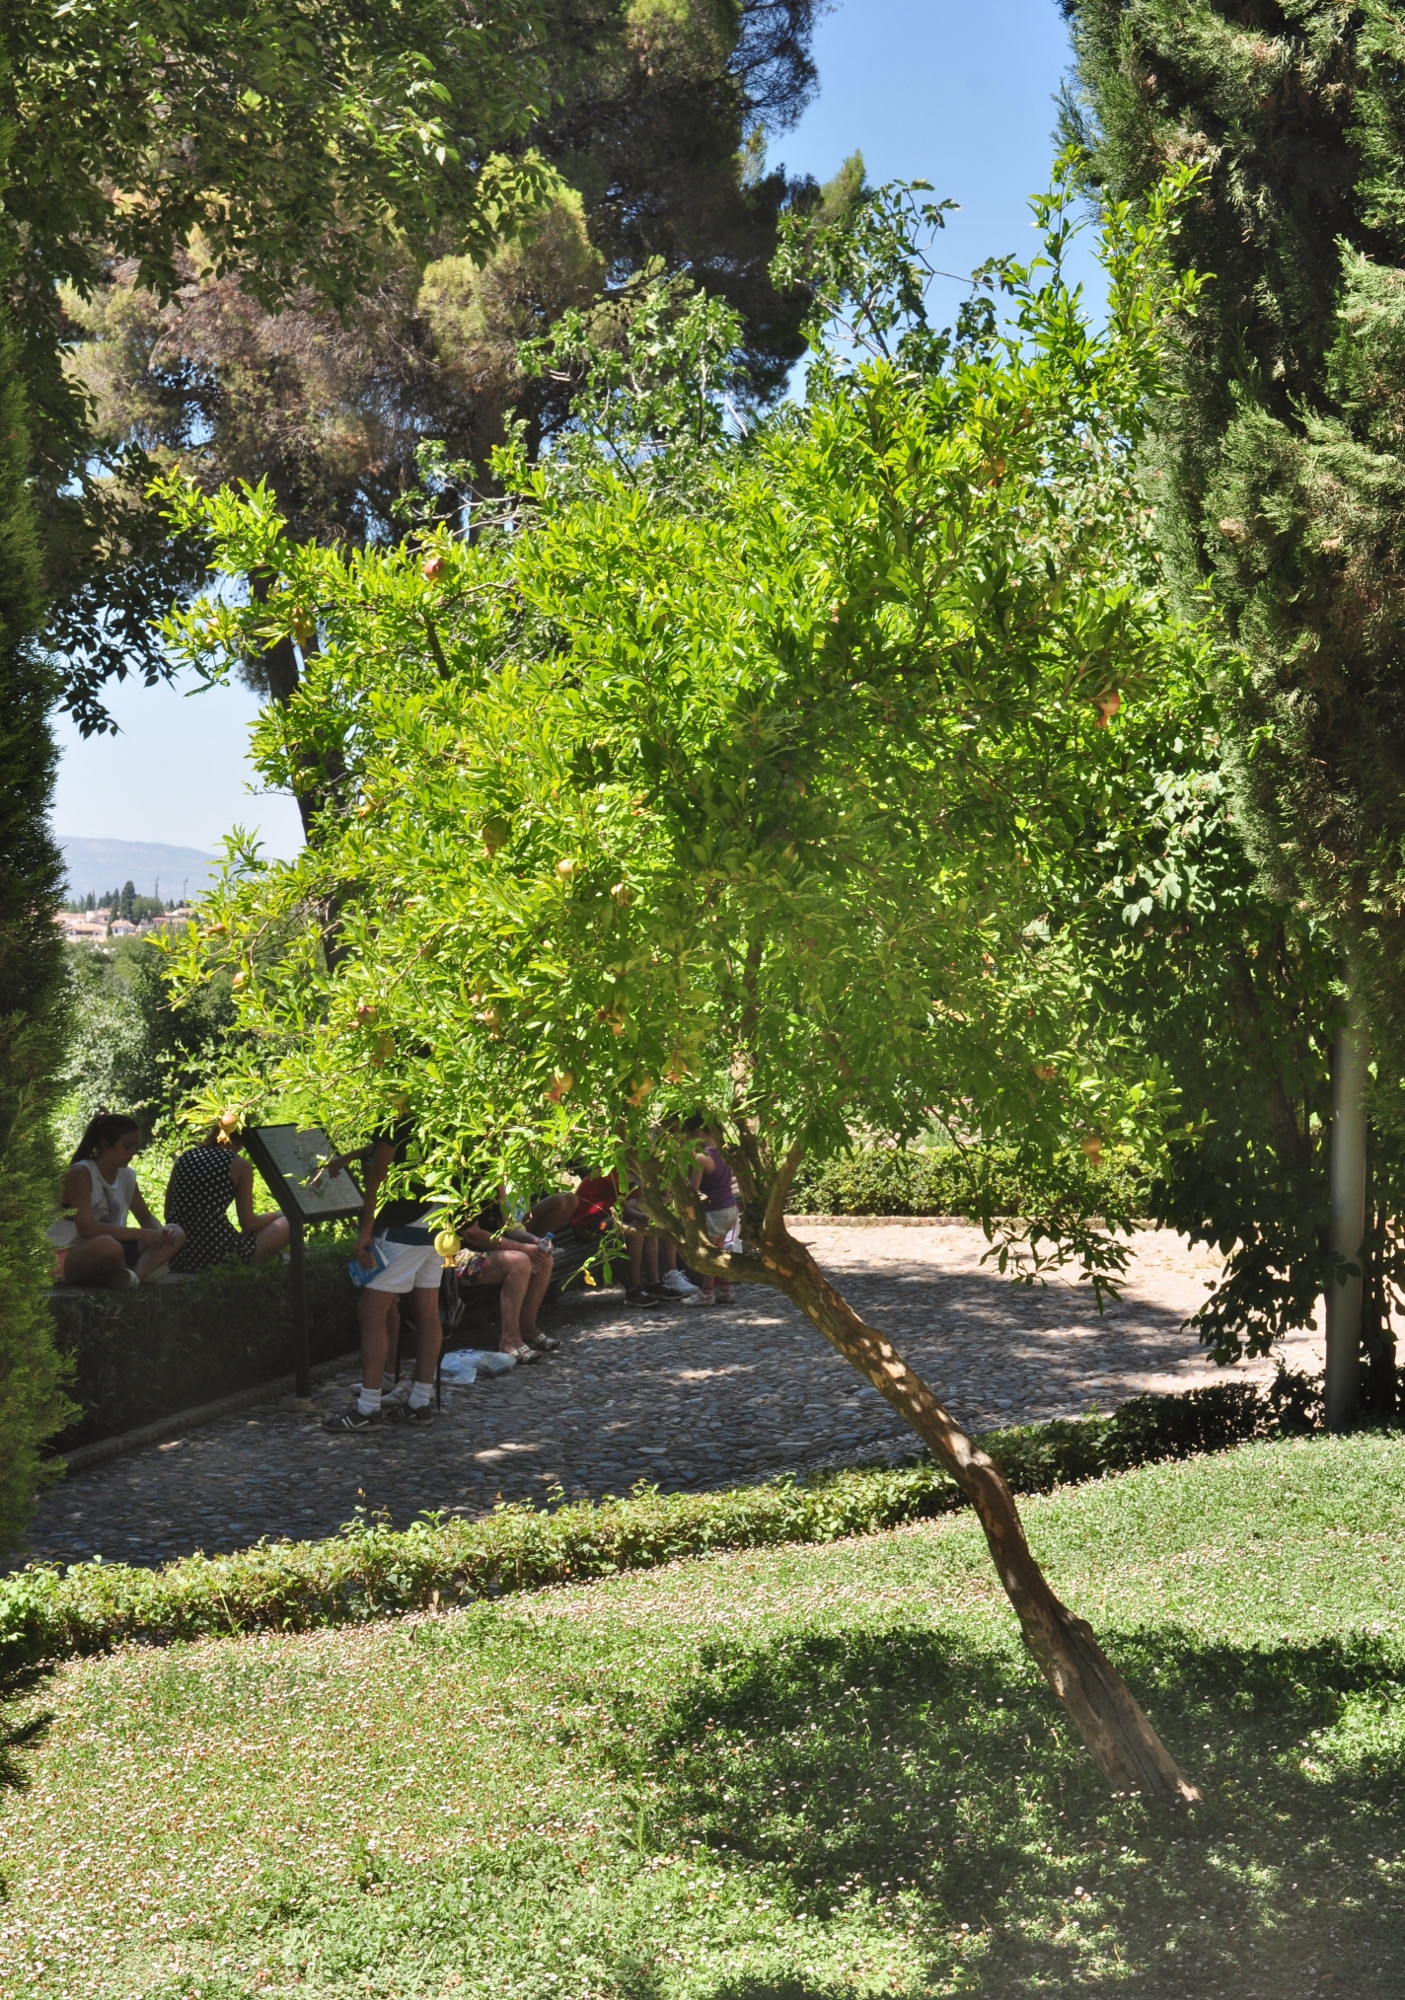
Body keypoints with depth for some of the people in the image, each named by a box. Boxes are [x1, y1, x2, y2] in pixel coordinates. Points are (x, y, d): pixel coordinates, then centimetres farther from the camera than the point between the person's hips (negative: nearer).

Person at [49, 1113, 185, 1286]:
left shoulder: (127, 1176, 7)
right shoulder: (80, 1173, -16)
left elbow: (145, 1216, 18)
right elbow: (86, 1228, -27)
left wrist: (161, 1231, -7)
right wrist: (141, 1234, -27)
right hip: (70, 1258, -8)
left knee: (176, 1234, -5)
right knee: (107, 1245, -41)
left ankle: (133, 1275, -27)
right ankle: (130, 1277, -11)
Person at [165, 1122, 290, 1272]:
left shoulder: (184, 1157, 9)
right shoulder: (240, 1166, -6)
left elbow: (168, 1213, 13)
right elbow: (248, 1223, -5)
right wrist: (274, 1216, 16)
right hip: (218, 1255, -7)